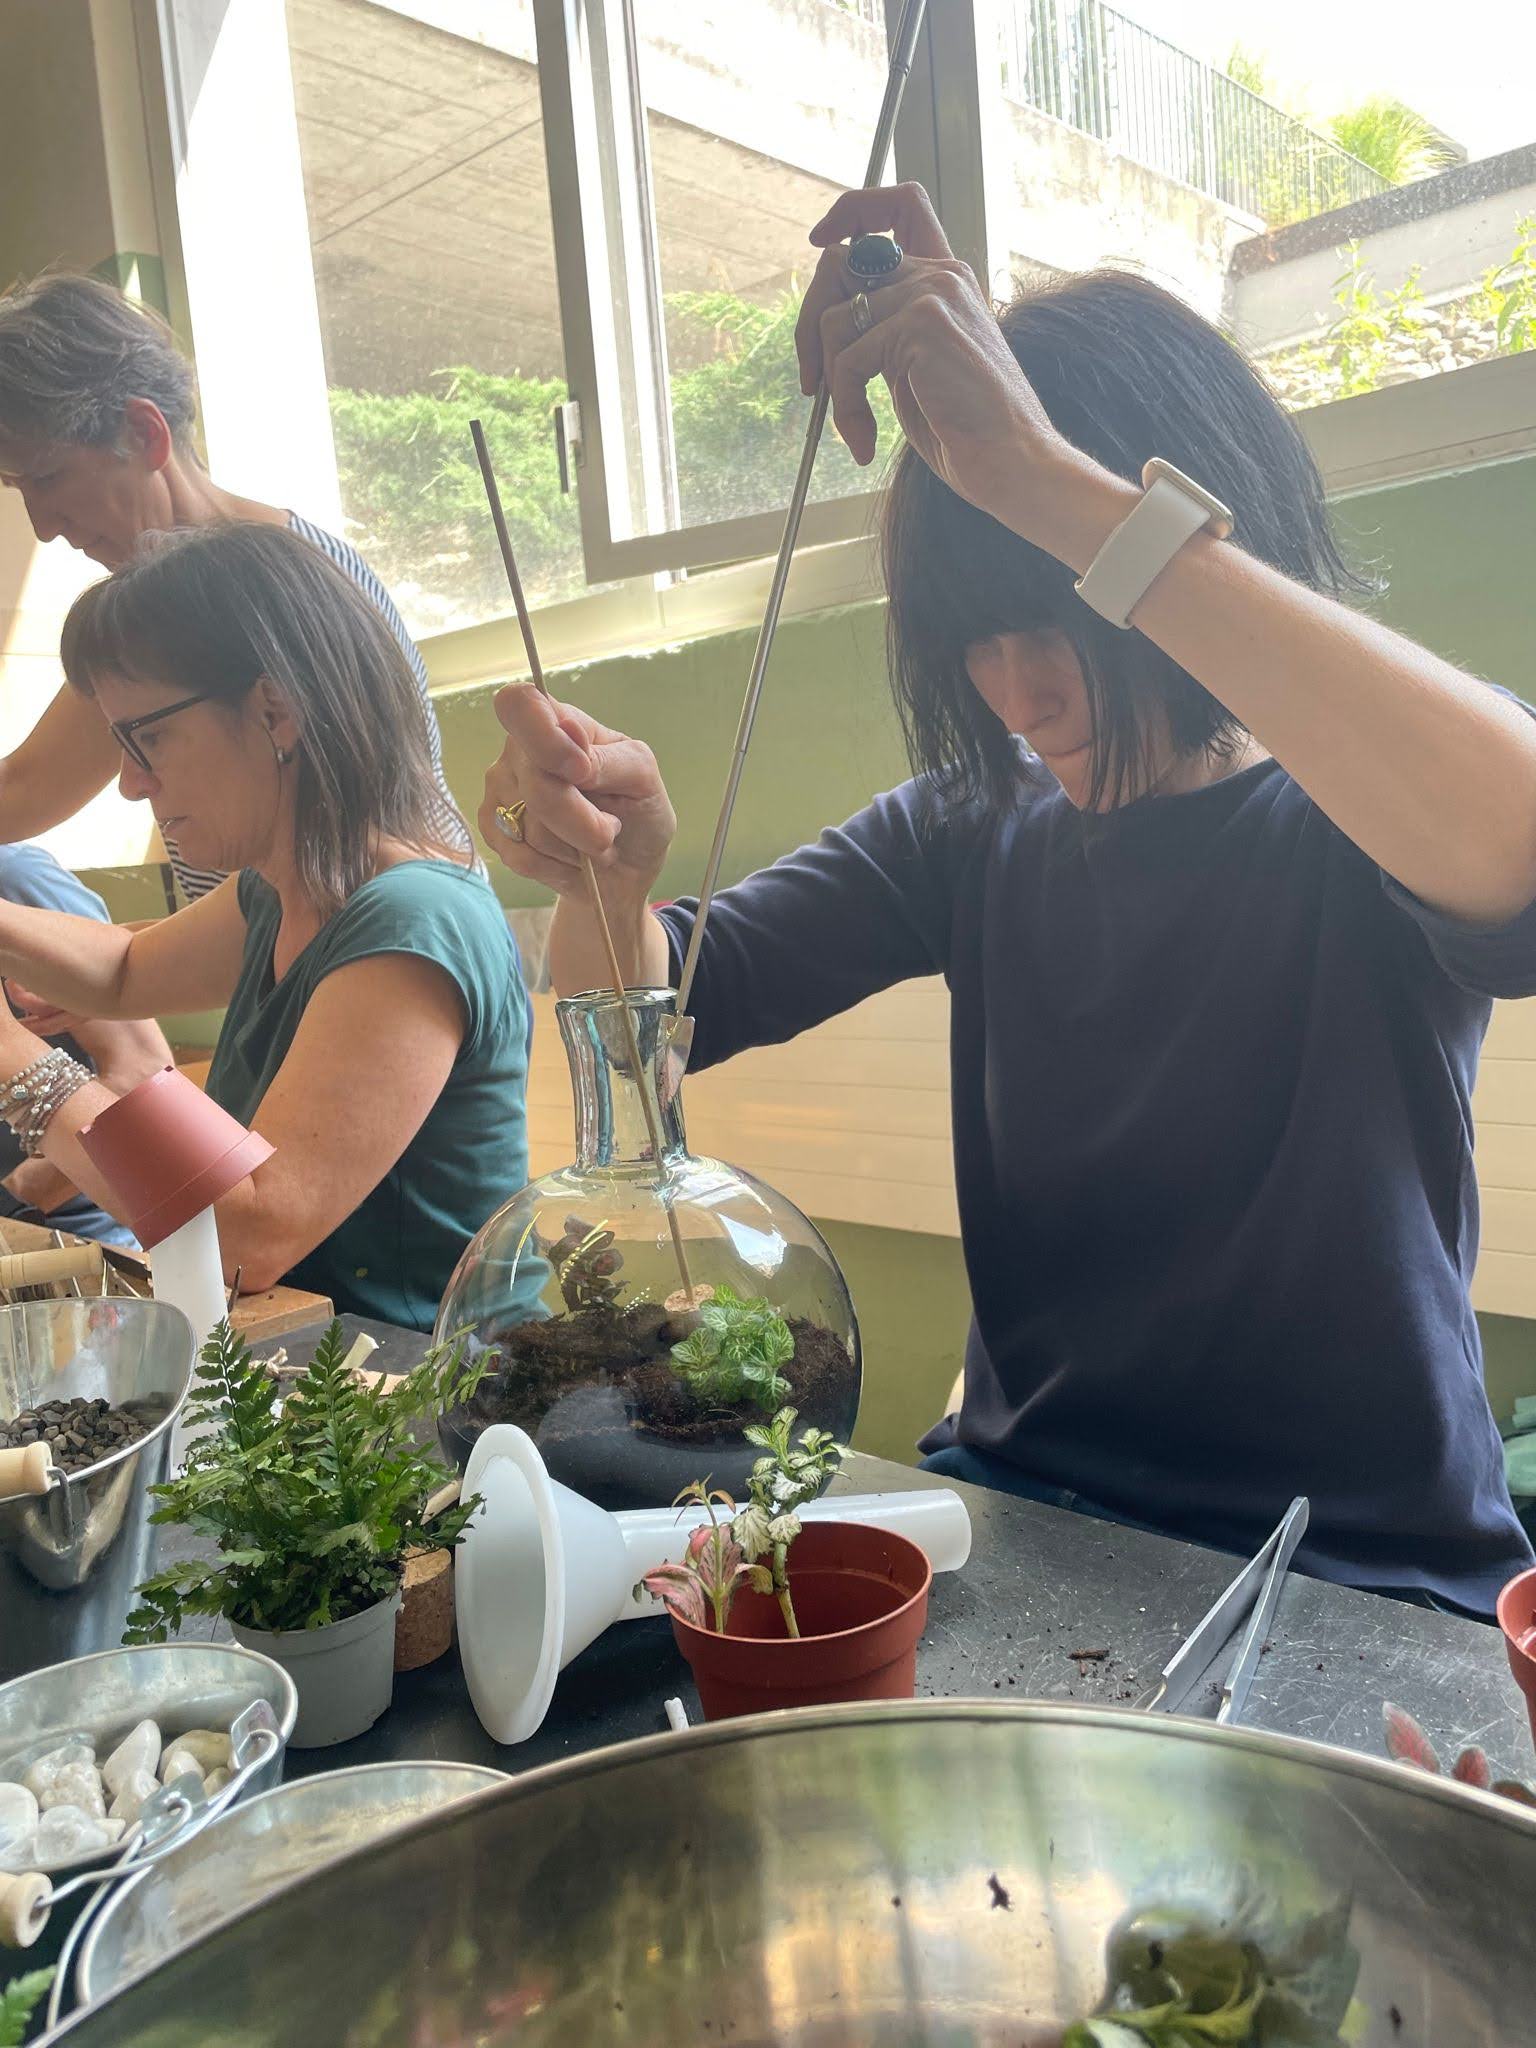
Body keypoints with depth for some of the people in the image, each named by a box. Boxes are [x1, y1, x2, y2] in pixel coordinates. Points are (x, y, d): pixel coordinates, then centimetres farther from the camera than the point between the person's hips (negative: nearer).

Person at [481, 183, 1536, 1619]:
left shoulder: (1352, 841, -12)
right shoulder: (974, 835, 3)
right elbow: (655, 1016, -1)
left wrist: (1037, 475, -37)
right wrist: (606, 879, -24)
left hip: (1361, 1588, -3)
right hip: (1017, 1509, 4)